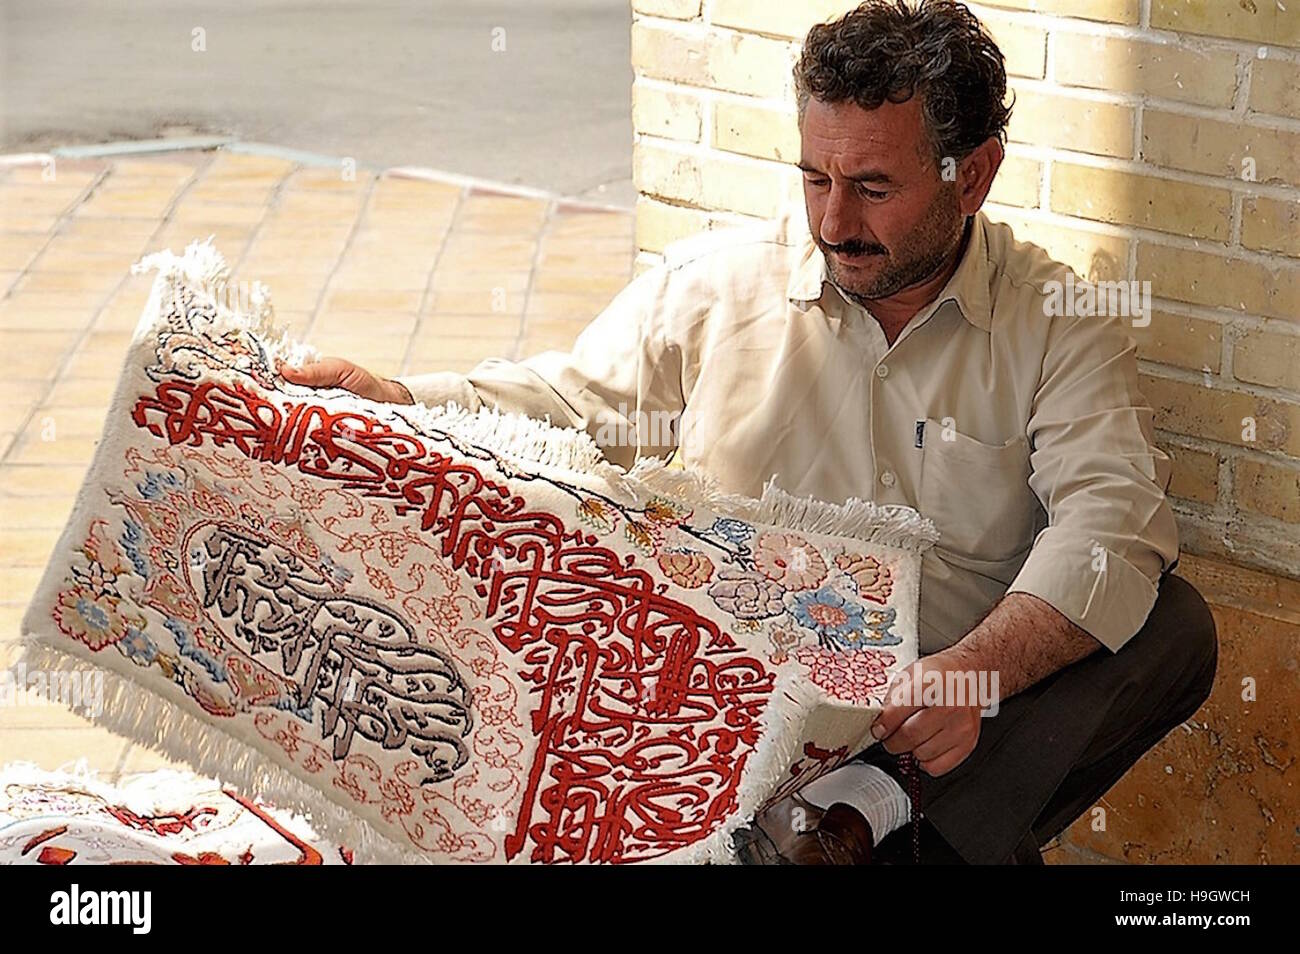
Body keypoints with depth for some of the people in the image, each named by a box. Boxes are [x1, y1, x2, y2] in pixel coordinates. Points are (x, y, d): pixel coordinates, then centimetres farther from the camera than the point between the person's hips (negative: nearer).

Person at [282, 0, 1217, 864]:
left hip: (928, 717, 0)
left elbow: (1108, 516, -13)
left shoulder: (1061, 325, 1)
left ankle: (872, 811, -34)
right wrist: (395, 402, -5)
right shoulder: (712, 282, 9)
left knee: (1174, 627, -24)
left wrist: (979, 669, -31)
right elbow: (567, 401, 15)